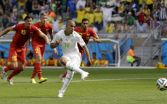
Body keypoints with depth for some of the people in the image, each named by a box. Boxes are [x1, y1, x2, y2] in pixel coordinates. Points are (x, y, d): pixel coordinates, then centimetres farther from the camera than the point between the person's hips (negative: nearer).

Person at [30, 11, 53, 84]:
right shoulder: (36, 25, -16)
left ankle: (32, 77, 23)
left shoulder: (49, 26, -4)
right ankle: (40, 78, -28)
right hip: (35, 43, -5)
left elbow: (51, 36, 11)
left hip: (43, 44, 5)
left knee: (39, 60, 8)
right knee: (38, 58, -21)